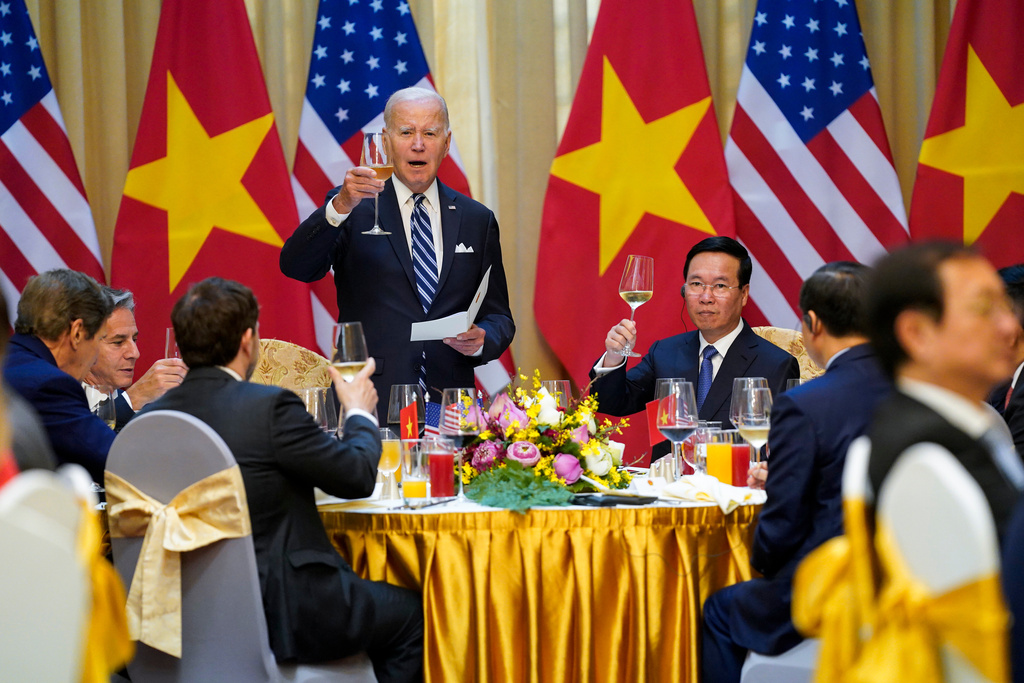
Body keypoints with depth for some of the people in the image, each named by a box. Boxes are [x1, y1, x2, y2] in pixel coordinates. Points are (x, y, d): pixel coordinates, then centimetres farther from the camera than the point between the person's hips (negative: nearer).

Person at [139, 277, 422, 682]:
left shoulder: (149, 417, 0)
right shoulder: (270, 407, -18)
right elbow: (359, 477, -8)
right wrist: (359, 412, 11)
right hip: (279, 615, -7)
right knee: (409, 614, 16)